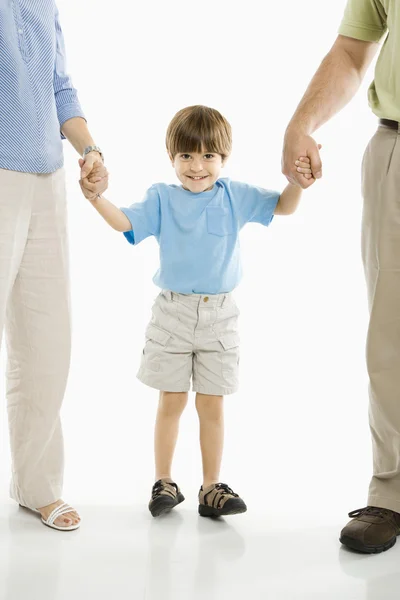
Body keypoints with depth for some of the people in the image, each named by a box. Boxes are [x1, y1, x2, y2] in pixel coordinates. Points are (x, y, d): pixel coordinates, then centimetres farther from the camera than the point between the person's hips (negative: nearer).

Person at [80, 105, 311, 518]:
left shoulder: (236, 197, 3)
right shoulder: (162, 199, -1)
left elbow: (283, 207, 2)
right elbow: (124, 222, -11)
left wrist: (297, 183, -18)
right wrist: (96, 197, -28)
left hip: (219, 316, 1)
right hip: (172, 314, -1)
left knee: (212, 405, 6)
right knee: (171, 402, 7)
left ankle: (211, 488, 17)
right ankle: (164, 482, 21)